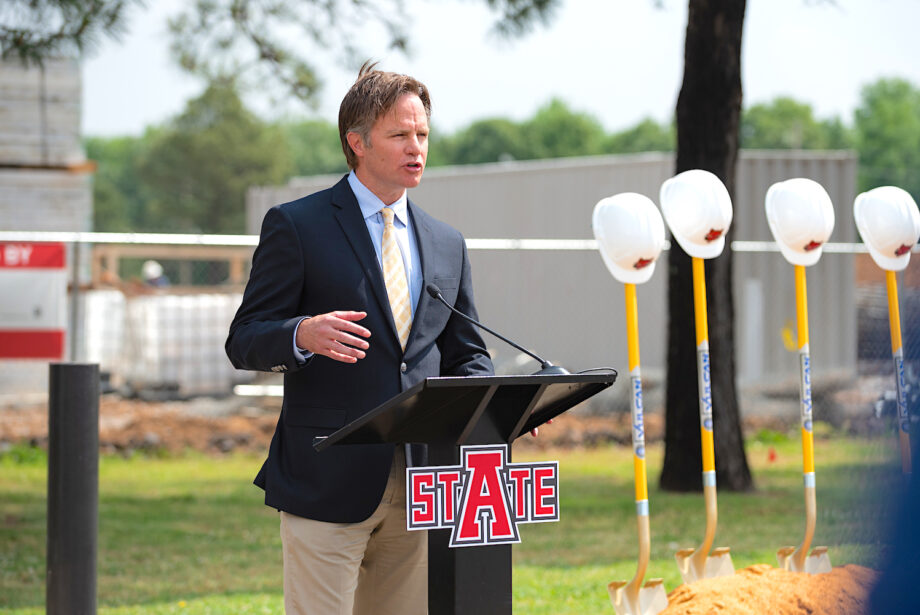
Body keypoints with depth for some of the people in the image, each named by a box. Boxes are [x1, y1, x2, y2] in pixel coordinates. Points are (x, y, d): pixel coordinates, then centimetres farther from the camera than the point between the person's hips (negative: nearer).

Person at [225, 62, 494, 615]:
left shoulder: (446, 244, 17)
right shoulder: (296, 226, 0)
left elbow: (465, 352, 20)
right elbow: (244, 342, -3)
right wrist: (303, 335, -25)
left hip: (419, 486, 5)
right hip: (328, 481, -5)